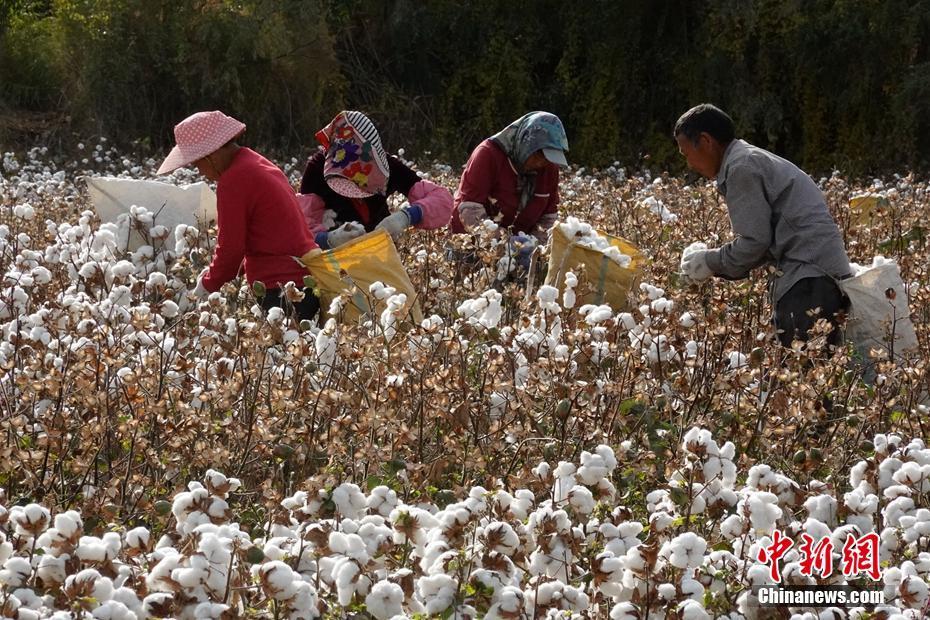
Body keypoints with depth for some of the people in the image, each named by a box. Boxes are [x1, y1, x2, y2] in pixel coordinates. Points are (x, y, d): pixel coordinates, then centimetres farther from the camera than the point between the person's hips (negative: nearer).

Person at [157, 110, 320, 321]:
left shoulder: (234, 181, -12)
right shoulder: (256, 162, 18)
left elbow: (231, 247, -10)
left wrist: (207, 286, 6)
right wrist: (214, 273, 22)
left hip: (281, 291, -10)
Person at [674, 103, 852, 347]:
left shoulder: (741, 167, -8)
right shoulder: (755, 159, 23)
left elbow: (754, 242, -14)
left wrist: (709, 262, 0)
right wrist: (715, 264, 14)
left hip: (809, 279, -10)